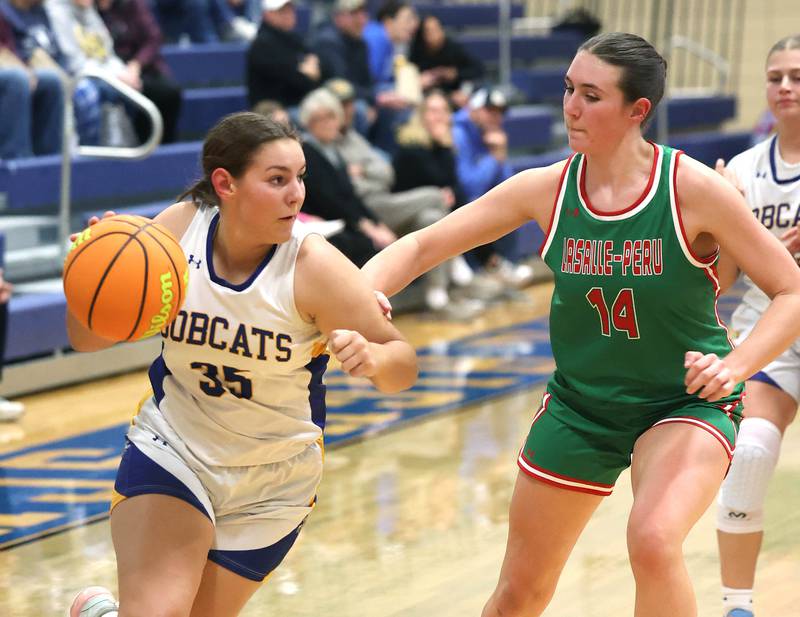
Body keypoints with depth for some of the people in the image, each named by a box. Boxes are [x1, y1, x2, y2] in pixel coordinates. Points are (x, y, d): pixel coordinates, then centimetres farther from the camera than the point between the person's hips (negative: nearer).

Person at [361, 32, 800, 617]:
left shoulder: (693, 190, -18)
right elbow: (423, 246, -6)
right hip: (579, 405, 4)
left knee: (654, 541, -34)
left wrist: (736, 364, -28)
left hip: (686, 403, -4)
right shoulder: (546, 189, -9)